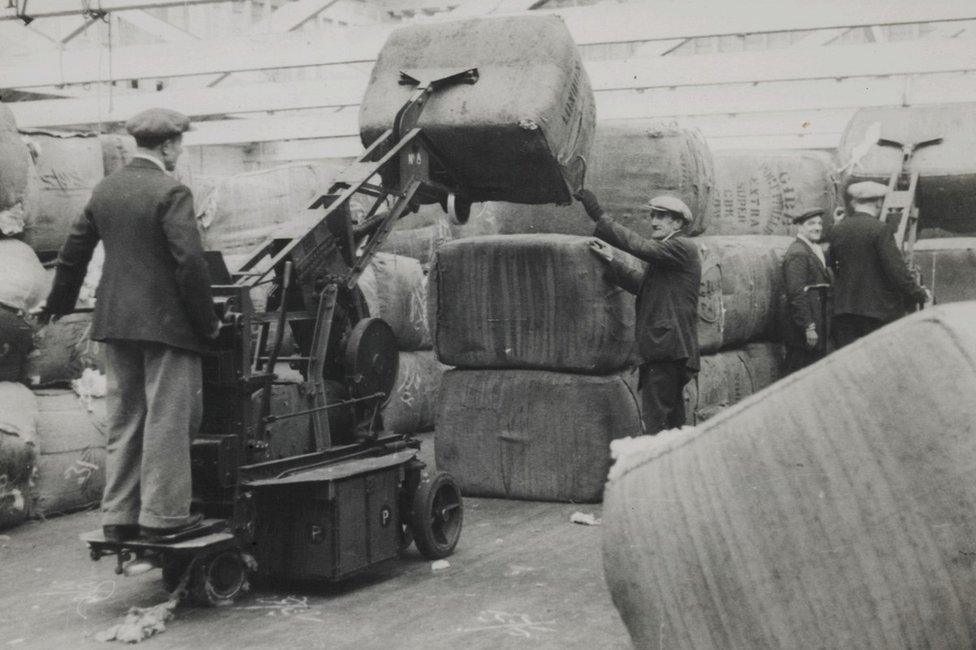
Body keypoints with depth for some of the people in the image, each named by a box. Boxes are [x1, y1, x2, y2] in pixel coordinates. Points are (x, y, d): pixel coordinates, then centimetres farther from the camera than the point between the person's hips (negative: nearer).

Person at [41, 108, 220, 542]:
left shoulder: (105, 189, 9)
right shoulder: (171, 192, -13)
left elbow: (74, 251, 17)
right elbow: (189, 262, -18)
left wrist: (58, 303, 30)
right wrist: (208, 321, -9)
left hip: (116, 320, 7)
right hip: (166, 322, -7)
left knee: (123, 420, 13)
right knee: (167, 420, 1)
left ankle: (119, 515, 18)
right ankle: (162, 515, 4)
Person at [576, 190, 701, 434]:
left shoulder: (682, 247, -7)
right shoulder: (665, 254, 23)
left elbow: (641, 247, -20)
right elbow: (640, 284, 12)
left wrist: (600, 216, -18)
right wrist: (612, 260, -2)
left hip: (668, 347, -10)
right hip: (662, 348, 10)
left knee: (655, 423, -13)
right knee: (673, 417, 14)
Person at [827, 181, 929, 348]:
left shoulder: (835, 231, 7)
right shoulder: (880, 230, -9)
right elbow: (897, 270, -13)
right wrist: (919, 294, -3)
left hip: (843, 310, 5)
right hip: (878, 310, -5)